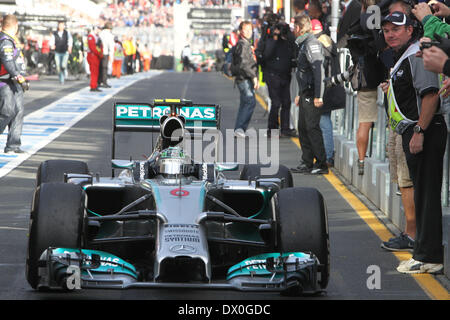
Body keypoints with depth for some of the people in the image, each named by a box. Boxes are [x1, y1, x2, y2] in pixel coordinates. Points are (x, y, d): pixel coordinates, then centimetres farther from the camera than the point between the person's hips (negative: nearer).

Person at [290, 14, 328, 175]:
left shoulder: (311, 43, -14)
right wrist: (300, 94, 27)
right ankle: (307, 163, 17)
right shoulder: (303, 44, 18)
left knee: (312, 128, -9)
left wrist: (318, 96, -26)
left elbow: (318, 70, -22)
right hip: (305, 94, 10)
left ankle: (321, 164, -7)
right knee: (303, 128, 12)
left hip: (312, 95, -10)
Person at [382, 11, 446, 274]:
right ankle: (425, 253, 20)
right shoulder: (402, 58, 20)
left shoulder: (417, 55, -13)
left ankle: (429, 258, -9)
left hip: (425, 133, -11)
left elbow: (431, 94, -23)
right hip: (412, 134, 11)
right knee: (421, 194, 14)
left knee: (427, 194, -9)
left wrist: (419, 131, -25)